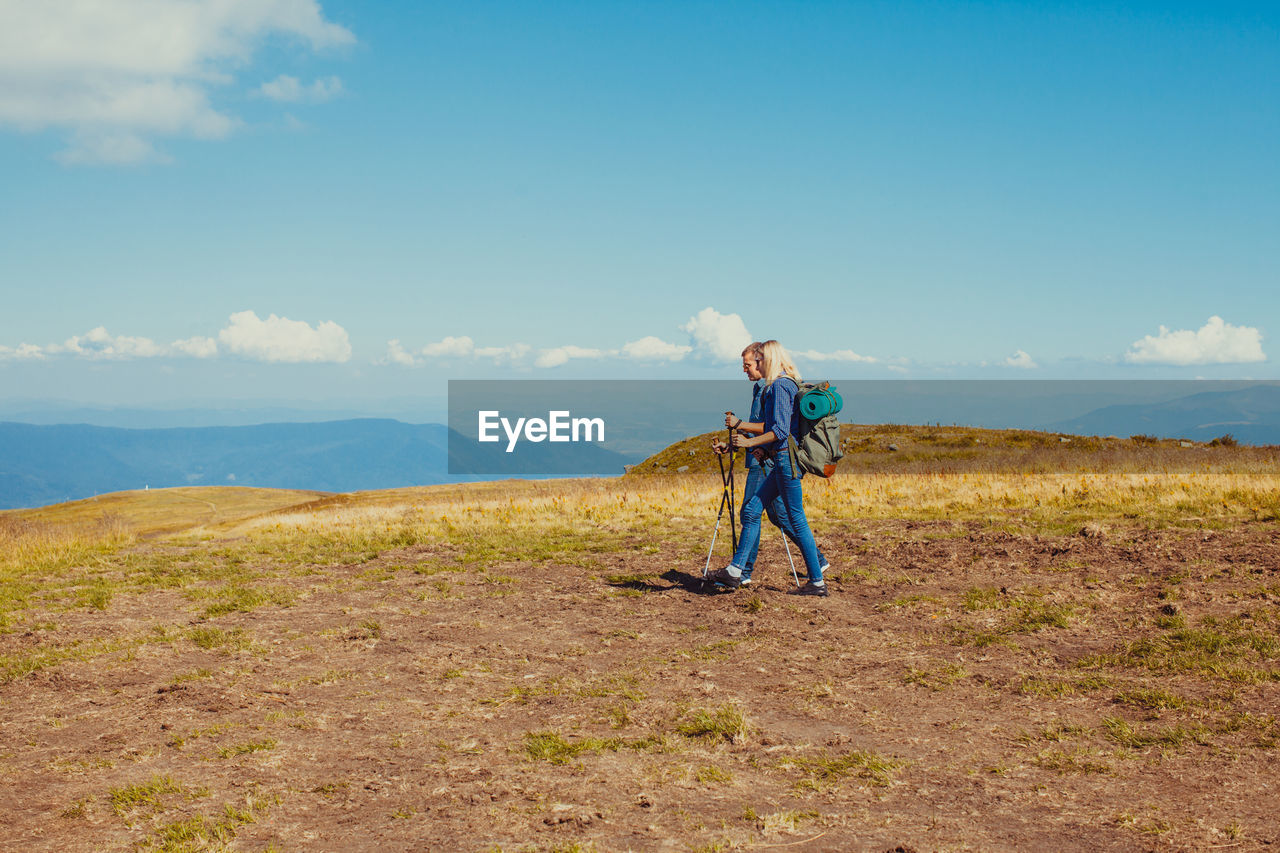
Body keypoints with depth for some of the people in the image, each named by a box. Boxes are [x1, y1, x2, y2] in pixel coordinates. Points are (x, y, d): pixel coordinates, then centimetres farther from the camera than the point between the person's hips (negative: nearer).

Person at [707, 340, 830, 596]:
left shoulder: (779, 386, -13)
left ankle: (817, 582, 2)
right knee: (751, 510, 10)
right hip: (783, 461, 10)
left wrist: (751, 442, -15)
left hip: (787, 459, -10)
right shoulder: (788, 384, 17)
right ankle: (734, 572, 12)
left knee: (796, 519, -4)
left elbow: (781, 430, -20)